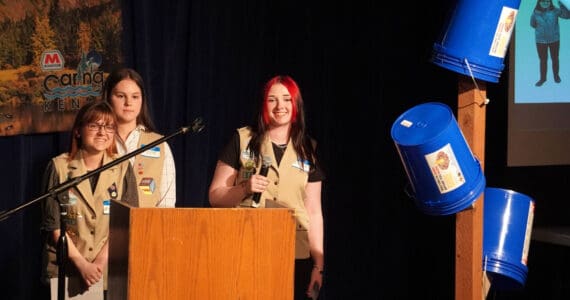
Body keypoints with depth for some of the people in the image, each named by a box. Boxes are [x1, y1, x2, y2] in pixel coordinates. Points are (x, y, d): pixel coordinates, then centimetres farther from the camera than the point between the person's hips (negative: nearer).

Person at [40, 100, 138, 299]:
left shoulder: (122, 169, 5)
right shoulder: (59, 167, 0)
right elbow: (53, 225, -2)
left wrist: (101, 262, -10)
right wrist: (82, 264, -10)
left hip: (110, 269, 1)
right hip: (66, 270, -1)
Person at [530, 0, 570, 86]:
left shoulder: (555, 10, -12)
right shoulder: (535, 13, -10)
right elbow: (533, 24, 5)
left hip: (554, 39, 0)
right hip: (541, 40, 0)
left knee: (555, 59, 15)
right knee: (543, 60, 11)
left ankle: (556, 75, 37)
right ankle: (543, 78, 28)